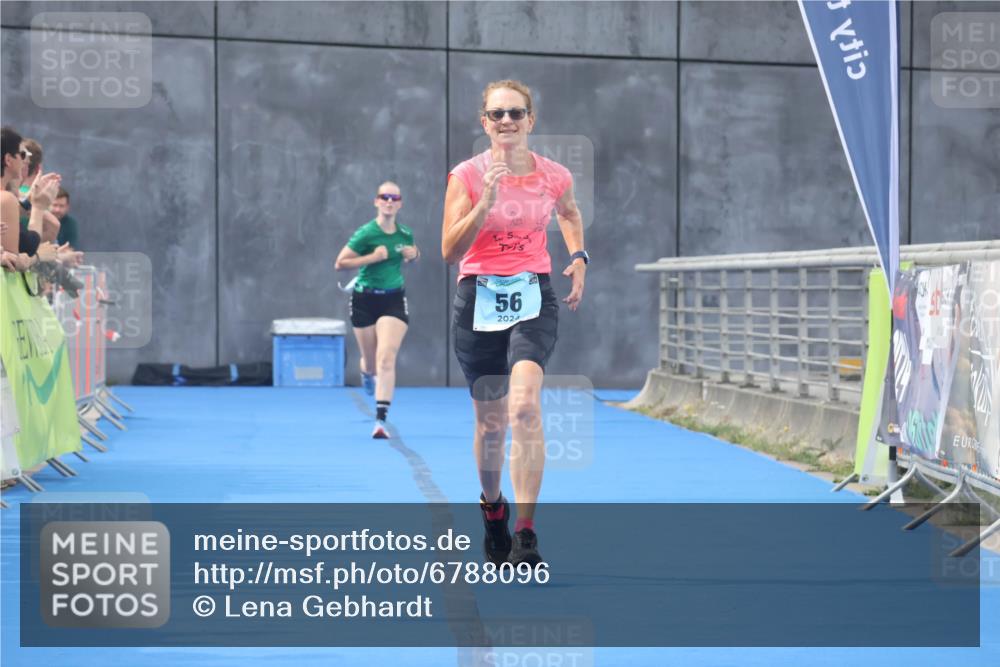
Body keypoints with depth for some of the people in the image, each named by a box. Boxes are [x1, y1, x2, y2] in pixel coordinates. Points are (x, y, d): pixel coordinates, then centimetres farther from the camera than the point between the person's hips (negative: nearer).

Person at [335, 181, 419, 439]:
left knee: (387, 358, -14)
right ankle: (367, 373, 52)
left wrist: (412, 255, -2)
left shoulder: (405, 234, 1)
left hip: (394, 300, 1)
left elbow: (413, 256, 22)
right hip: (365, 299, -1)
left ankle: (381, 420, -16)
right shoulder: (366, 233, -12)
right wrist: (372, 257, -21)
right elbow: (340, 263, -12)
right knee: (371, 361, 11)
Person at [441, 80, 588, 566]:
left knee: (525, 406, -23)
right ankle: (492, 506, 40)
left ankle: (525, 536, -21)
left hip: (533, 297, 0)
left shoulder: (554, 176, 2)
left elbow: (569, 214, 26)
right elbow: (450, 252, -12)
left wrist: (578, 258, 11)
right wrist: (485, 203, -23)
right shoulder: (467, 175, -4)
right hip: (479, 299, 0)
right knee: (490, 422, 9)